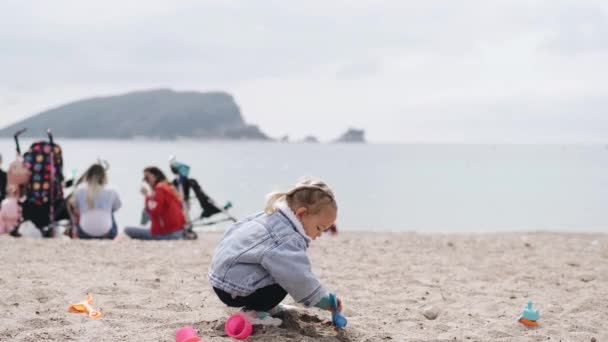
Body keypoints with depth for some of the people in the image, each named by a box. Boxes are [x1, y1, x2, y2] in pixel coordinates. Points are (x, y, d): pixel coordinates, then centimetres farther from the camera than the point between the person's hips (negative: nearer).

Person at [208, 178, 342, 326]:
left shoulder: (270, 216, 5)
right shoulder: (287, 239, -25)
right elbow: (299, 278, -29)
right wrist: (326, 301, -22)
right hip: (233, 291, -10)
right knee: (288, 278, -17)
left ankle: (263, 307, 17)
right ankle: (252, 313, -10)